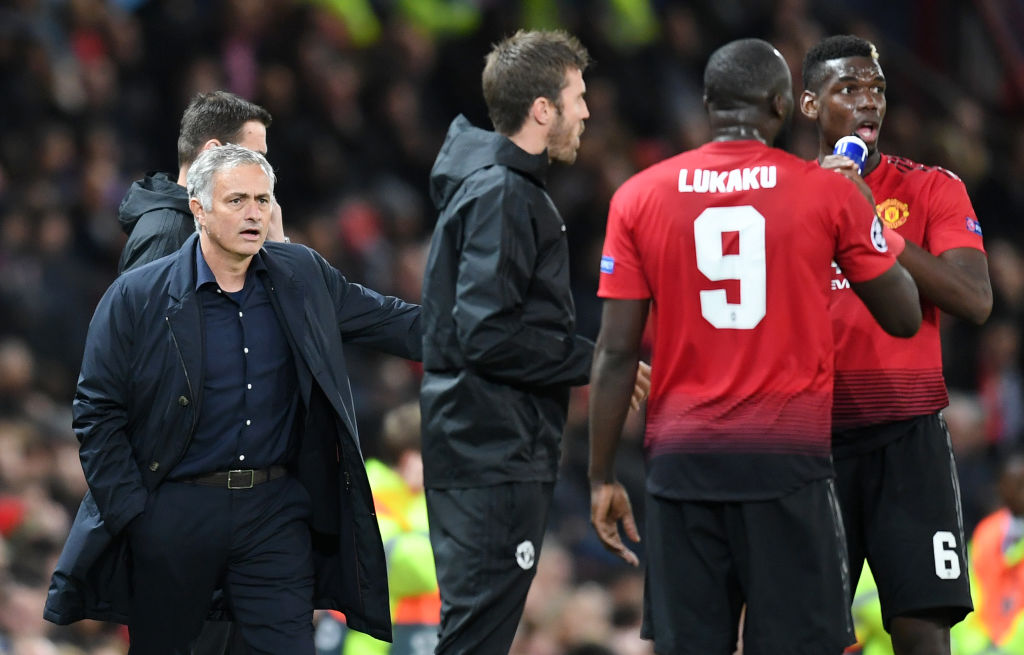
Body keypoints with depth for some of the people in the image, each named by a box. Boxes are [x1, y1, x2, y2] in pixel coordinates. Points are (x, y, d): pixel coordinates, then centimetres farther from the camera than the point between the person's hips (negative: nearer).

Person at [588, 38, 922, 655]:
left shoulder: (639, 197, 3)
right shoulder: (828, 193, -1)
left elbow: (616, 352, 1)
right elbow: (905, 316, 7)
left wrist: (603, 477, 7)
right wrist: (868, 217, 21)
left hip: (683, 460, 2)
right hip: (788, 459, -2)